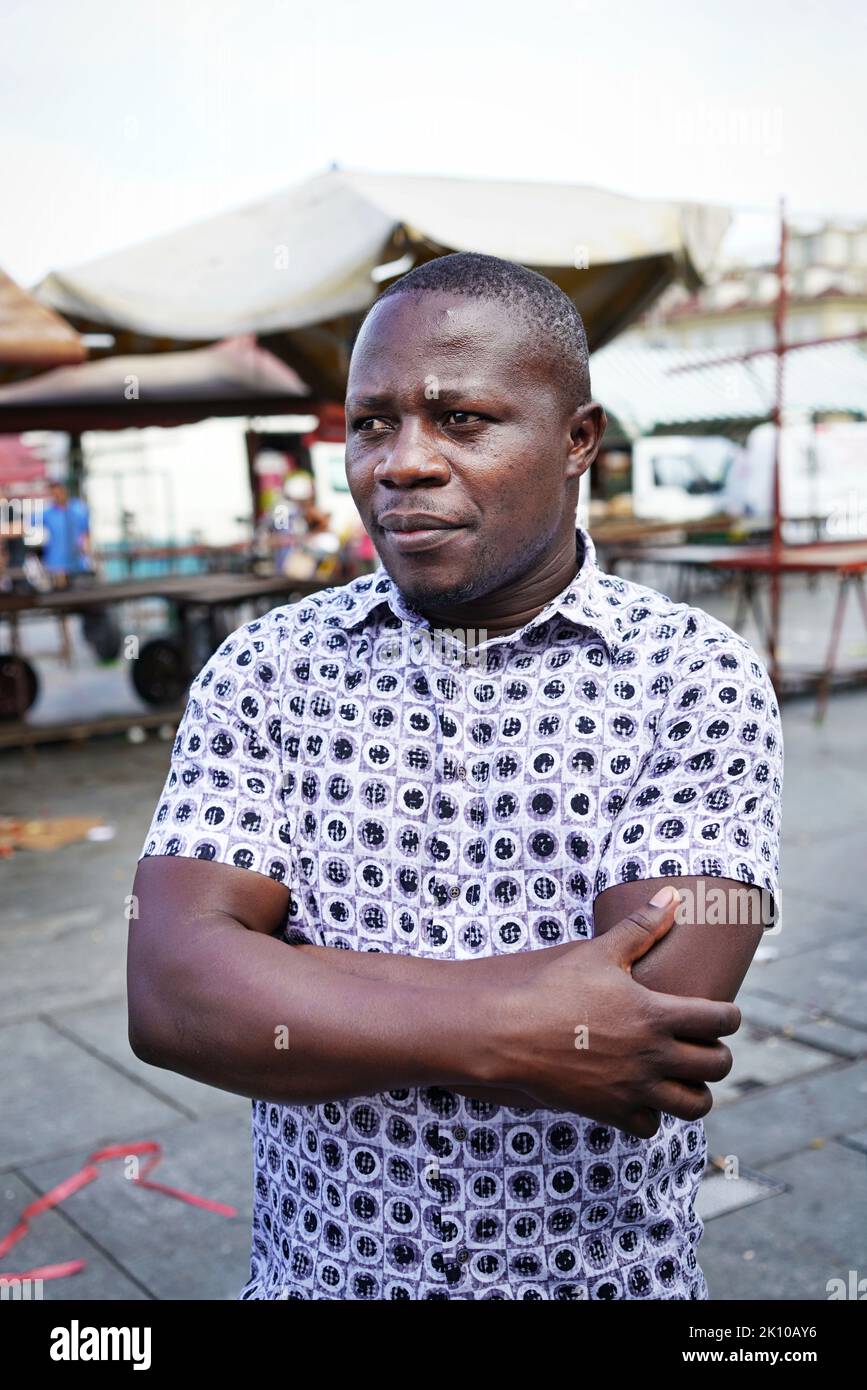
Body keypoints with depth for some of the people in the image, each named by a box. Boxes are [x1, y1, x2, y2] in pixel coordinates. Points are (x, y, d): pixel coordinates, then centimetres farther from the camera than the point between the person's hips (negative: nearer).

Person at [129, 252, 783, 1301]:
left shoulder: (698, 679, -14)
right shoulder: (266, 669, -8)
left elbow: (658, 1013, -25)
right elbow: (168, 996, -17)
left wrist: (267, 982, -21)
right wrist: (503, 1034, -28)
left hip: (608, 1273, -1)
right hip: (319, 1271, 2)